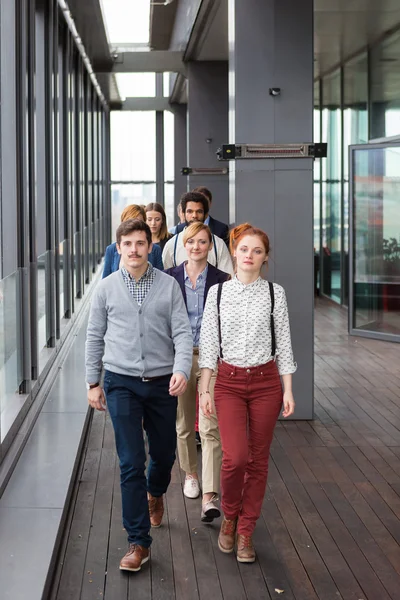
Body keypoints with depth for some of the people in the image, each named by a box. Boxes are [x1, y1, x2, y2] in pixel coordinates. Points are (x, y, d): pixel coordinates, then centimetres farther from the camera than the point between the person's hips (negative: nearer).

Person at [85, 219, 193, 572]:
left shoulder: (168, 285, 0)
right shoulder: (106, 288, 2)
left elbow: (183, 332, -4)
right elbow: (95, 337, 9)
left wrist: (182, 370, -20)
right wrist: (93, 383, 7)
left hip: (162, 383, 1)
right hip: (122, 383, -1)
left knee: (164, 454, 14)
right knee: (131, 463, -4)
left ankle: (155, 494, 50)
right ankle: (138, 542, 3)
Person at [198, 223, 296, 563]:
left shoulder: (274, 293, 1)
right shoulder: (218, 293, 2)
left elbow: (283, 344, 3)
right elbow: (209, 344, 3)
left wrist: (288, 391, -1)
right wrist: (204, 389, 0)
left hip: (266, 381, 1)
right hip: (229, 382, -1)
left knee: (258, 459, 4)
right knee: (235, 457, -14)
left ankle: (246, 533, 17)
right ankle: (230, 516, 14)